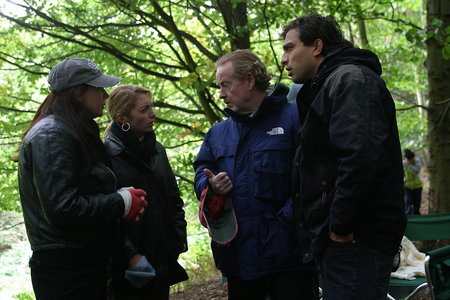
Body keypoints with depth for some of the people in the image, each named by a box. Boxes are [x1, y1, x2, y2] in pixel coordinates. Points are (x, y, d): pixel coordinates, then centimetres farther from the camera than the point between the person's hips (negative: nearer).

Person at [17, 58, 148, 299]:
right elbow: (62, 207, -24)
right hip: (65, 271, -10)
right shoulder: (51, 136, -16)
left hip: (89, 267, 10)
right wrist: (122, 203, -15)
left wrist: (125, 199, 6)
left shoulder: (75, 134, 16)